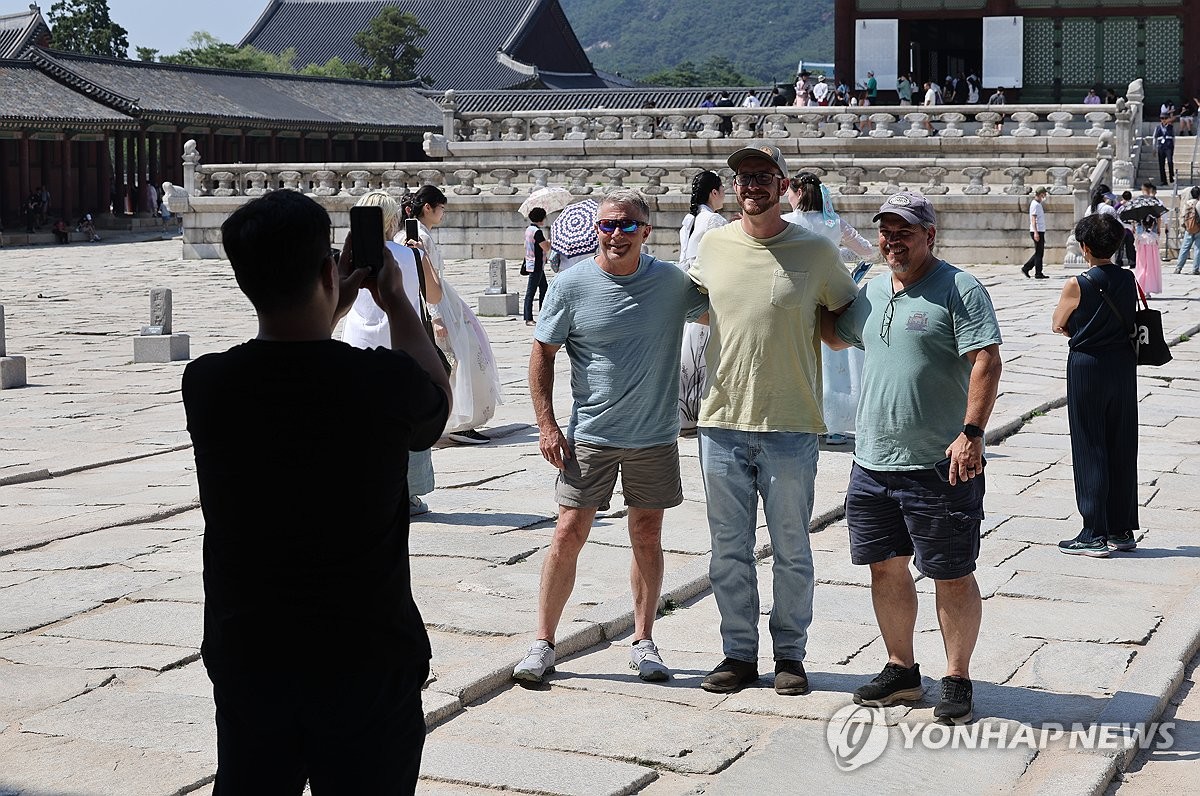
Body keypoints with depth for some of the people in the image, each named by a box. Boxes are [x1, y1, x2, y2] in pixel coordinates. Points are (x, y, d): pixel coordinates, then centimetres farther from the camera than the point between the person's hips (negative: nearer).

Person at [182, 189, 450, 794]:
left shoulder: (205, 384, -11)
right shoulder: (385, 381, -18)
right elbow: (438, 400, 9)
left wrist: (330, 311, 19)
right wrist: (398, 303, 18)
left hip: (246, 658, 2)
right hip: (368, 661, -2)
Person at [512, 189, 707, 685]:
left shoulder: (673, 282, -2)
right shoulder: (571, 285, -6)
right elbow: (542, 354, 1)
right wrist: (547, 425, -5)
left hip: (655, 438, 2)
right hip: (589, 436, -2)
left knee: (647, 537, 9)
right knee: (568, 536, -2)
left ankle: (643, 642, 22)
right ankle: (543, 644, 8)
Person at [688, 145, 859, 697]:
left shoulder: (815, 251, -4)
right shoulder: (713, 246, 5)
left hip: (790, 426, -3)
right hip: (721, 422, 3)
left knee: (791, 551, 8)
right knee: (729, 550, 10)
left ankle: (790, 654, 21)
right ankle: (739, 654, 22)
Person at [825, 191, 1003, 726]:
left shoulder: (960, 290, -8)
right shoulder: (871, 293, 14)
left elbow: (986, 363, -15)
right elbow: (835, 336, 33)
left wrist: (972, 431, -23)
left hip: (940, 466, -7)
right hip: (873, 462, 7)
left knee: (953, 576, 1)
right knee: (885, 567, 13)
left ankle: (957, 679, 12)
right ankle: (901, 669, 27)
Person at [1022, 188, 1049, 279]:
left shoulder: (1039, 204, 19)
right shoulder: (1035, 204, -11)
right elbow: (1033, 219, -18)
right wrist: (1035, 232, -25)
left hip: (1040, 231, 10)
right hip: (1037, 231, -10)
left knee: (1039, 253, 12)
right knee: (1039, 253, -5)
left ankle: (1026, 268, 15)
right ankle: (1038, 274, -2)